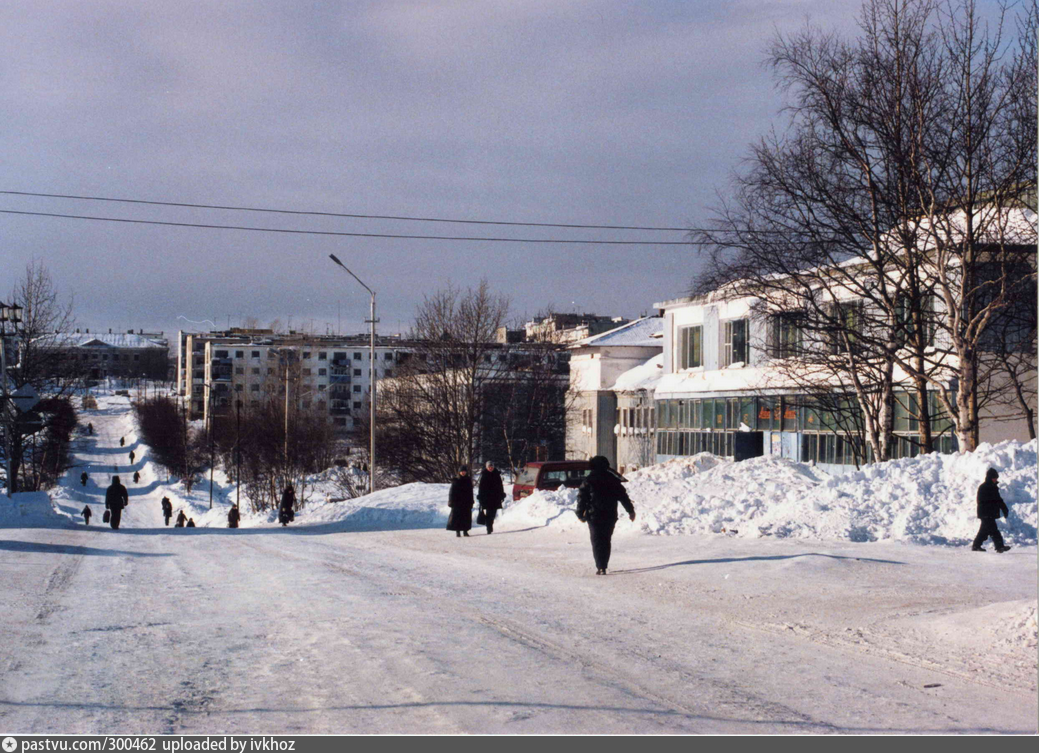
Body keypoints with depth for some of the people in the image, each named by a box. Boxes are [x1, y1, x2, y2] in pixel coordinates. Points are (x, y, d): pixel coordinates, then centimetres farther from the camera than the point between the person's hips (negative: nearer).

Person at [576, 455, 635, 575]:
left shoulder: (588, 481, -3)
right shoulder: (613, 480, 5)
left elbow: (582, 498, -4)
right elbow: (623, 496, 7)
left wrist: (580, 514, 5)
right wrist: (630, 511, 13)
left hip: (594, 516, -3)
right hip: (610, 516, 3)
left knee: (597, 542, 0)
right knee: (606, 541, 14)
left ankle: (600, 567, -12)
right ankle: (603, 566, 15)